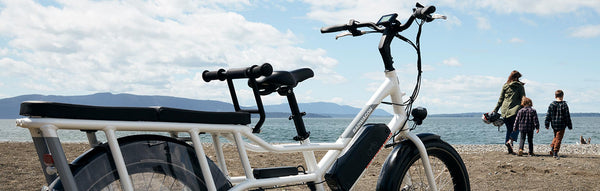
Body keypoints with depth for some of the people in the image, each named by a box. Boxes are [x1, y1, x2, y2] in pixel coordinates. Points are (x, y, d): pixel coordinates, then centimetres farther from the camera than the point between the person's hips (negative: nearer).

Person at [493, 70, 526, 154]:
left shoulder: (505, 86, 10)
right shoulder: (520, 86, 2)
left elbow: (500, 99, 9)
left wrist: (495, 110, 12)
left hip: (505, 110, 4)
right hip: (515, 110, -4)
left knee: (509, 129, 10)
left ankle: (509, 149, 5)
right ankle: (510, 141, -17)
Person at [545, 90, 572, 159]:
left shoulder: (551, 104, 2)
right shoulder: (564, 105, -8)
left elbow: (548, 115, 3)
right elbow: (567, 116, -5)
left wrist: (547, 124, 9)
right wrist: (569, 125, 2)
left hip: (554, 124, 4)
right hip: (561, 125, -4)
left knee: (556, 137, 22)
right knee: (558, 138, 1)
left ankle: (552, 147, 3)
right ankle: (555, 153, -1)